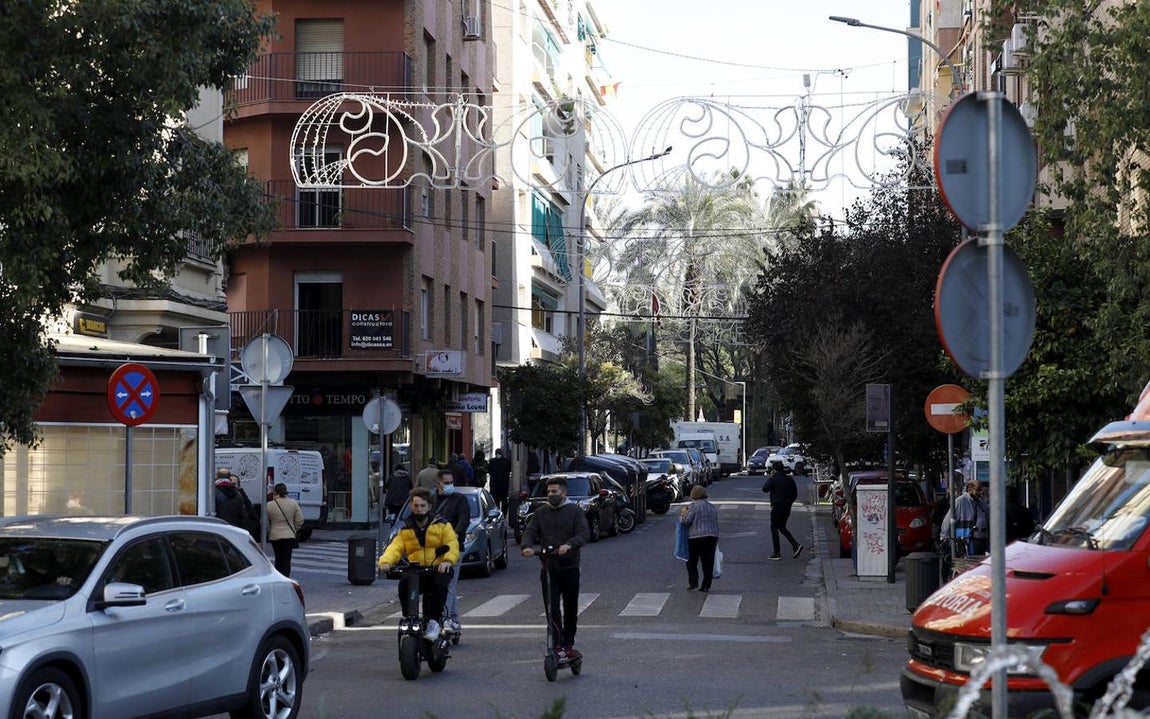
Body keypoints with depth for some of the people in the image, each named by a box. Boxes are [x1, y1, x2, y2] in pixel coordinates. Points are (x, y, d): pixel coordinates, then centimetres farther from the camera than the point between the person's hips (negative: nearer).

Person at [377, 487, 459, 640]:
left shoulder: (442, 525, 13)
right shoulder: (405, 530, 20)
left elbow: (452, 545, -3)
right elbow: (395, 548, 3)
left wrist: (448, 560, -25)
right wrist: (385, 562, -19)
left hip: (438, 570, -2)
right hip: (415, 572, 2)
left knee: (440, 583, -37)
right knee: (404, 583, -32)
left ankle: (433, 622, -27)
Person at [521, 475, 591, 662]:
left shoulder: (575, 511, 2)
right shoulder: (540, 513, 10)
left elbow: (584, 533, -11)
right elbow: (529, 532, 1)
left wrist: (569, 545, -31)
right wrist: (527, 547, -22)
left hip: (570, 567, -1)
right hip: (548, 568, 1)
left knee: (570, 609, 8)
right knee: (552, 608, -11)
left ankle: (568, 645, 21)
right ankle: (558, 646, -11)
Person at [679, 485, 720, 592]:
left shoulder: (694, 506, -8)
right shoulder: (712, 507, 14)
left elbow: (686, 521, -14)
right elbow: (716, 524, 17)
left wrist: (683, 513, 6)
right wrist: (716, 541, 22)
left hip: (696, 537, -5)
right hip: (712, 537, 5)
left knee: (691, 561, 10)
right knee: (708, 563, 6)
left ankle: (693, 582, 3)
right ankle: (706, 586, 6)